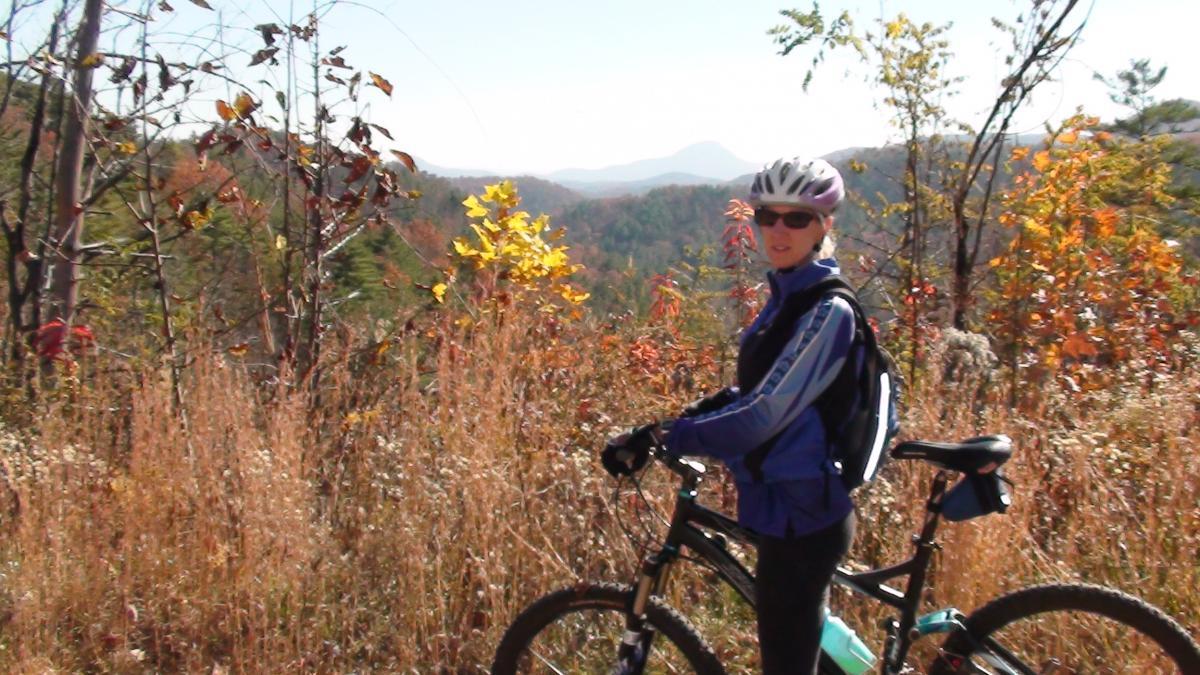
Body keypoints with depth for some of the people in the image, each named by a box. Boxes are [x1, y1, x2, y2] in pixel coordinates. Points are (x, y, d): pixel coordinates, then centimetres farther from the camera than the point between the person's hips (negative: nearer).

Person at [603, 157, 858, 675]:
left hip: (800, 518, -9)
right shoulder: (787, 295, 8)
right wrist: (672, 420, 2)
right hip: (797, 508, 9)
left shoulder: (826, 310, -20)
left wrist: (664, 437, -22)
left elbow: (760, 416, -26)